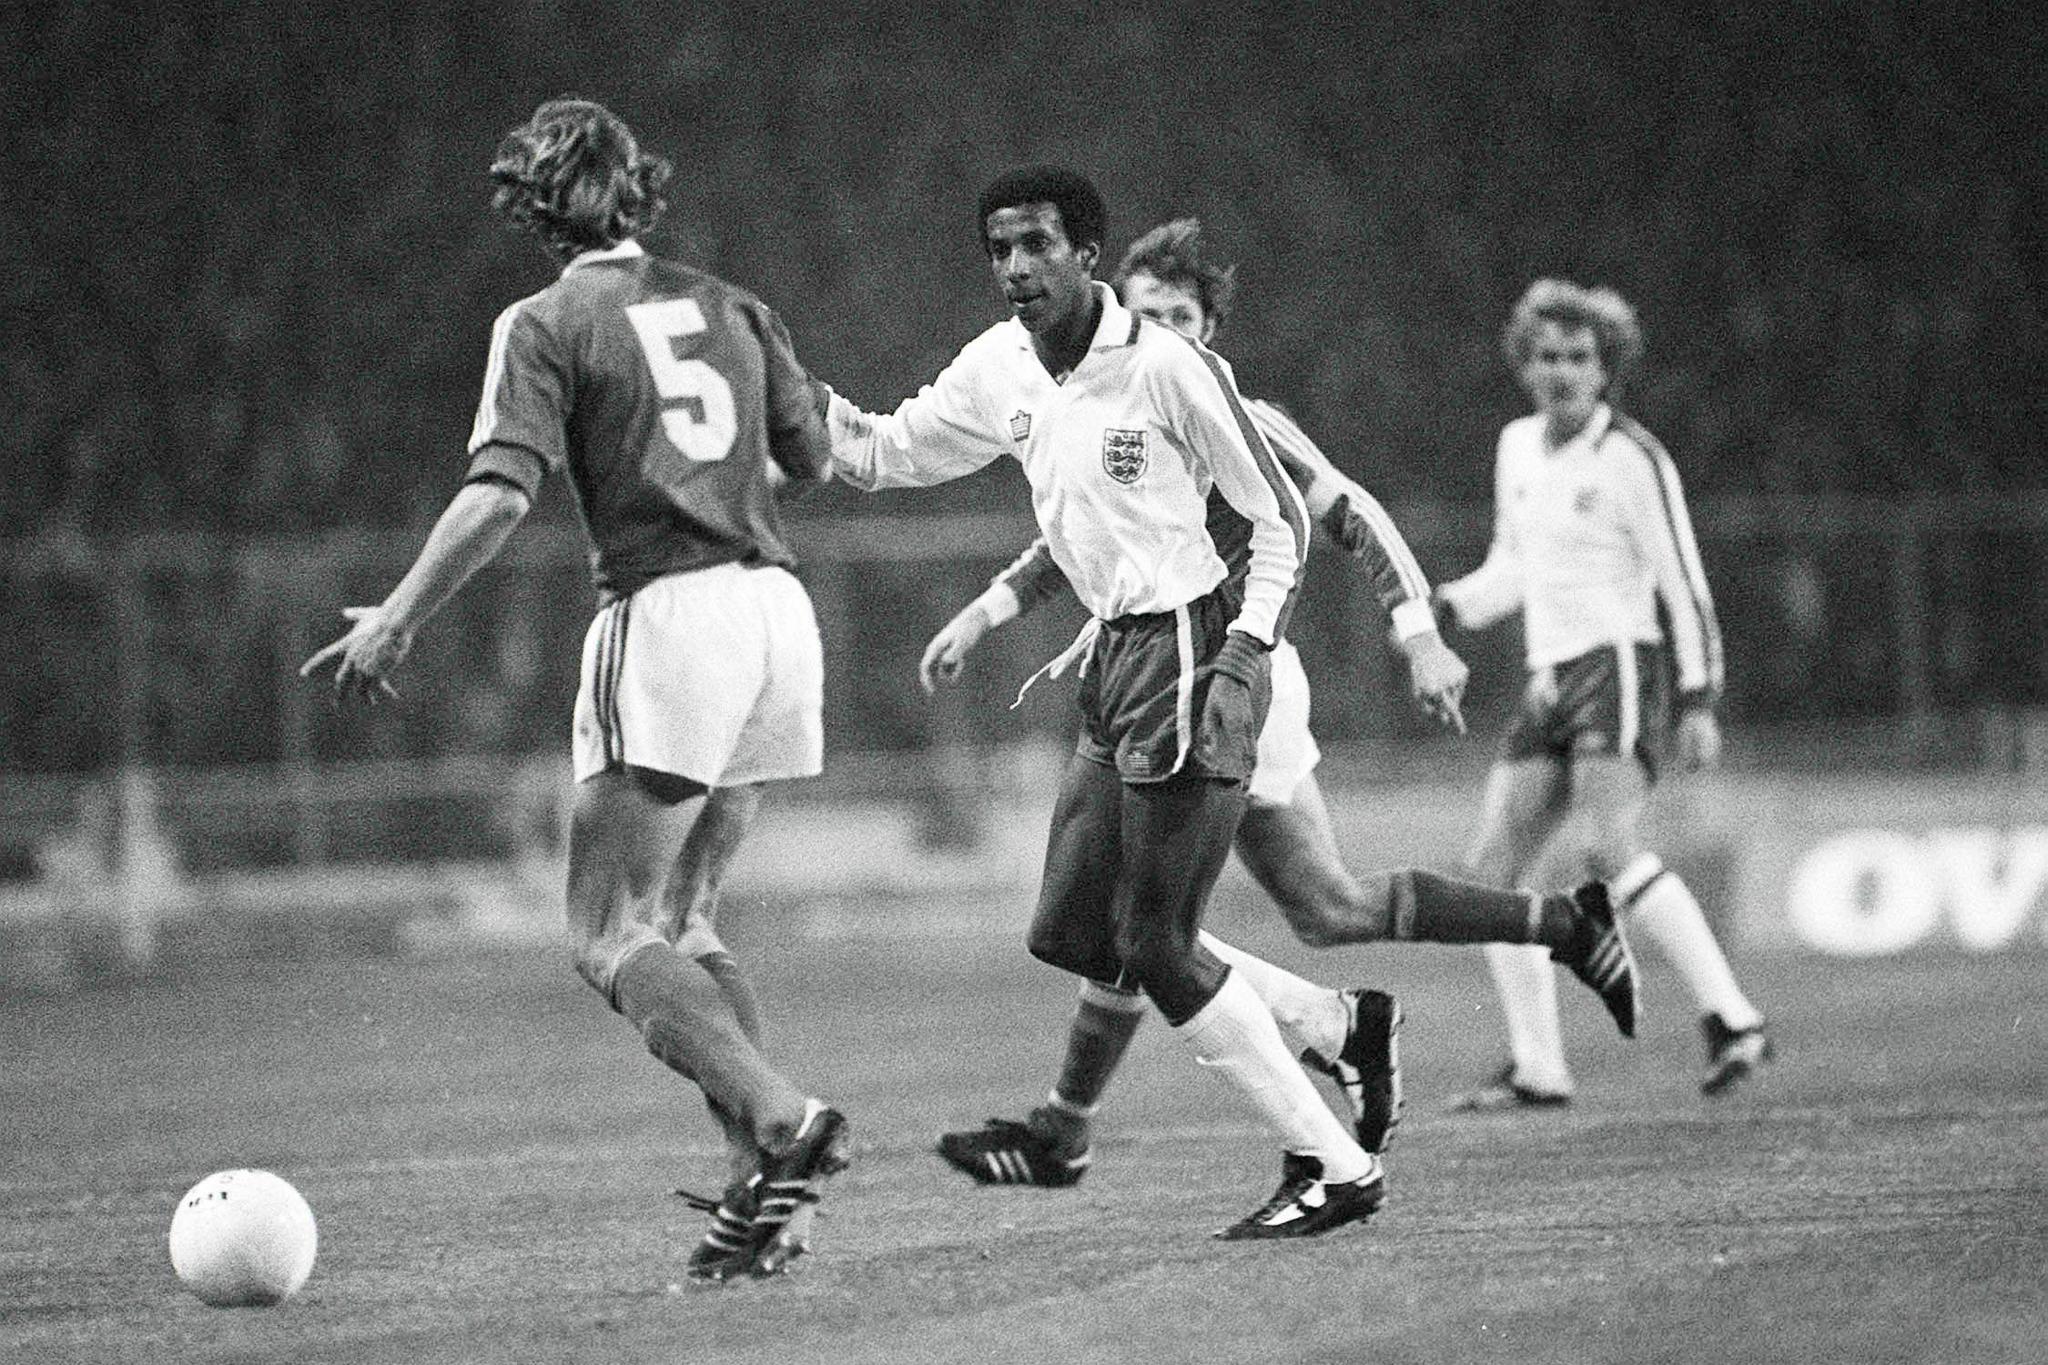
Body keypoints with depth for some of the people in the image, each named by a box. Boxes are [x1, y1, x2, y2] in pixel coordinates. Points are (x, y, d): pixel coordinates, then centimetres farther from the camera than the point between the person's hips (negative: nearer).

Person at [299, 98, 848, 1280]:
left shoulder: (547, 326, -1)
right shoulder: (730, 307, 16)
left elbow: (500, 495, -13)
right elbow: (813, 458, 18)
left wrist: (396, 623, -11)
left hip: (668, 612, -6)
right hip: (777, 606, 7)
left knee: (613, 936, -4)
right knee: (680, 922, 15)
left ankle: (781, 1120, -24)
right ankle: (769, 1181, 3)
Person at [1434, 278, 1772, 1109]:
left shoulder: (1631, 459, -8)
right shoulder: (1518, 448, 13)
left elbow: (1684, 585, -8)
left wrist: (1698, 703, -13)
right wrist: (1442, 606, 7)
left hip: (1617, 663, -8)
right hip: (1548, 682, 8)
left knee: (1606, 850, -26)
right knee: (1489, 868, 2)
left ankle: (1733, 1021, -26)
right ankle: (1538, 1070, 7)